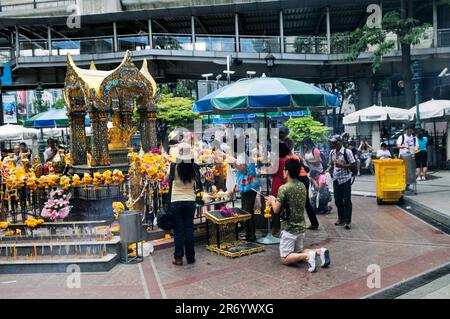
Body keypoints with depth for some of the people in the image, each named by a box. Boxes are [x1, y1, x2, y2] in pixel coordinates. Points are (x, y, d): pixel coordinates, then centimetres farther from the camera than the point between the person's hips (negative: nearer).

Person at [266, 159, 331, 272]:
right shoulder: (302, 186, 4)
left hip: (289, 228, -7)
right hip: (301, 227, 7)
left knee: (285, 259, 2)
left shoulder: (283, 188, -18)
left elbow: (276, 210, -15)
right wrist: (277, 200, 18)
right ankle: (319, 251, -1)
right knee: (298, 252, 23)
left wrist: (272, 201, 5)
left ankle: (308, 255, -20)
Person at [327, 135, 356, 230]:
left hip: (345, 179, -6)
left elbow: (352, 164, -11)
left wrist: (341, 165, -21)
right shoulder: (332, 152, 6)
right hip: (336, 179, 6)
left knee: (347, 200, -1)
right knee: (337, 200, 12)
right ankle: (341, 219, 26)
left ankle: (348, 221, 7)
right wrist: (328, 170, -3)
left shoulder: (347, 152, -12)